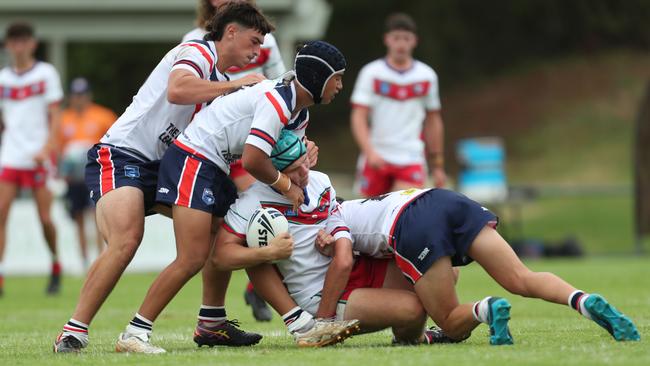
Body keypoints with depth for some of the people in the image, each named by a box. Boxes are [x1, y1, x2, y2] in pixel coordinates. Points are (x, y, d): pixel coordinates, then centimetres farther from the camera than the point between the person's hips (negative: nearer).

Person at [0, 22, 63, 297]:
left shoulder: (46, 73, 1)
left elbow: (55, 116, -3)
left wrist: (46, 148, -15)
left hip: (38, 157, -3)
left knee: (45, 218, -3)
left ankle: (56, 266, 22)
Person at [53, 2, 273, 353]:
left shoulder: (222, 81, 20)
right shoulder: (197, 53, -8)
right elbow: (177, 90, -30)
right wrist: (238, 84, -21)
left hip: (161, 167, 10)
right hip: (119, 156, -10)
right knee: (125, 241, -30)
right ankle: (73, 333, -27)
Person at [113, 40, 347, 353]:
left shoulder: (299, 112, 12)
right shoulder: (277, 101, -20)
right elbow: (252, 161, -24)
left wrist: (297, 171, -9)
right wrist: (285, 184, -8)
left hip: (216, 170, 11)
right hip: (193, 161, -11)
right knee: (192, 259, -17)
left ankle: (211, 326, 34)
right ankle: (134, 334, -18)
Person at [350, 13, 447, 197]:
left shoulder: (427, 76, 6)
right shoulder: (371, 73, -1)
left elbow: (433, 121, 16)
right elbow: (358, 118, -8)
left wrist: (437, 164, 17)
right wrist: (369, 152, -23)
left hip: (411, 160, 0)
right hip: (376, 159, 0)